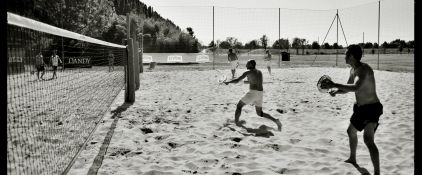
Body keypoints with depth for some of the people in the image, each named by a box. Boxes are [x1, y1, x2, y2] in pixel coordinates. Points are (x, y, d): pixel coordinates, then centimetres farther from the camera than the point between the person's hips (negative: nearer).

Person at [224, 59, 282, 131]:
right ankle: (275, 121, -1)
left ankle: (236, 122, 3)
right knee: (260, 113, 16)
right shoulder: (259, 72, 18)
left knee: (239, 105, 13)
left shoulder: (248, 72, -3)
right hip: (260, 93, 7)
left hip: (253, 93, -7)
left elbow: (237, 80, -5)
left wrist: (228, 82, 11)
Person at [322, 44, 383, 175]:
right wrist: (336, 91, -2)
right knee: (351, 132, 25)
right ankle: (352, 159, 48)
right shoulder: (353, 71, 7)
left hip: (372, 108, -10)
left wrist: (334, 85, -32)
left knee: (368, 139, -24)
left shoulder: (364, 69, -22)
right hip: (360, 108, 10)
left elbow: (355, 87, -38)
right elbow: (348, 88, 19)